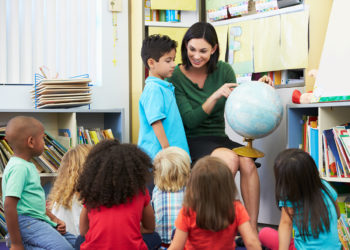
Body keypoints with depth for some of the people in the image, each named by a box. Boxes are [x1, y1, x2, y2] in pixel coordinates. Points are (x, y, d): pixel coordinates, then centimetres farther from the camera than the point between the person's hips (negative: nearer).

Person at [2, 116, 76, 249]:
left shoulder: (27, 166, 15)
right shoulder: (19, 168, -17)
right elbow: (9, 204, -23)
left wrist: (53, 219, 15)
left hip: (39, 219, 10)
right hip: (25, 221, -10)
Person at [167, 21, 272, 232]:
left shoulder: (223, 70, 6)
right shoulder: (177, 77, -6)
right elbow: (190, 120, -14)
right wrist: (215, 96, -24)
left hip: (220, 138, 4)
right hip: (192, 142, -4)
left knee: (247, 161, -28)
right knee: (230, 157, -32)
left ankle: (252, 231, -27)